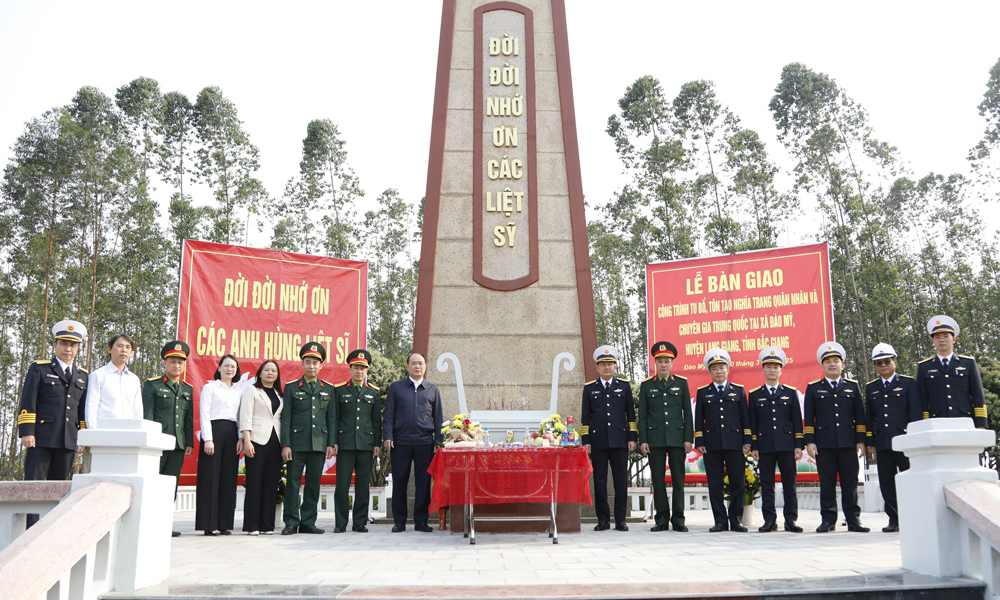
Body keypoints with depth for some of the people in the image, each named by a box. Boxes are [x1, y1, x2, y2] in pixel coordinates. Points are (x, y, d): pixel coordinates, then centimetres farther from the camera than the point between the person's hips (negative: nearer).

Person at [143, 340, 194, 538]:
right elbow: (146, 416, -2)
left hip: (178, 446, 5)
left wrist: (190, 443, 10)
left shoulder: (188, 389, 17)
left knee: (171, 486, 5)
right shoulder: (152, 385, 3)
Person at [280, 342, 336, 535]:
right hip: (297, 443, -2)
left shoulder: (328, 389, 12)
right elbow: (285, 418, 1)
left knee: (314, 483, 5)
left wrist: (330, 443, 4)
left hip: (319, 444, 2)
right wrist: (285, 445, -6)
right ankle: (291, 523, 8)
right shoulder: (291, 388, 5)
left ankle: (308, 522, 13)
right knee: (293, 483, -1)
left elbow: (331, 418, 12)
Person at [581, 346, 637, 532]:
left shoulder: (624, 386, 10)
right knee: (599, 481, 2)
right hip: (598, 441, 0)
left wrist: (632, 438, 3)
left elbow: (631, 414, 10)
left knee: (621, 481, 0)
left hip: (619, 440, 0)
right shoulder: (590, 388, 9)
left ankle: (620, 520, 8)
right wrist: (585, 440, 2)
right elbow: (585, 417, 9)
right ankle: (603, 520, 10)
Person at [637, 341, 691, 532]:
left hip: (677, 437, 0)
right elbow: (642, 415, 6)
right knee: (658, 479, 2)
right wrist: (643, 440, -1)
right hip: (655, 438, 0)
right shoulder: (647, 385, 7)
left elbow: (688, 413, 7)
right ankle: (662, 519, 10)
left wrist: (688, 439, -1)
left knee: (678, 479, 1)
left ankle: (678, 519, 9)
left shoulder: (681, 383, 8)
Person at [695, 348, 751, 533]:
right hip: (712, 445, 0)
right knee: (715, 484, 1)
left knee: (738, 483, 0)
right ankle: (720, 521, 9)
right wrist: (699, 441, 2)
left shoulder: (739, 390, 11)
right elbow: (699, 419, 10)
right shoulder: (703, 392, 11)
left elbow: (745, 418, 9)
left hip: (734, 444, 0)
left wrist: (747, 441, 2)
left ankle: (736, 520, 12)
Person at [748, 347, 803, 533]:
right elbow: (752, 422, 8)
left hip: (786, 444, 0)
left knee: (789, 483, 0)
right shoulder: (755, 394, 10)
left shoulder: (790, 392, 10)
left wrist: (799, 445, 0)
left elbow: (797, 421, 7)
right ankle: (770, 520, 8)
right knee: (767, 484, 2)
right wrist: (753, 446, 1)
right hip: (764, 446, 0)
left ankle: (790, 520, 7)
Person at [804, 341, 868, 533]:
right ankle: (828, 520, 7)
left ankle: (853, 519, 8)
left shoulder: (853, 386, 13)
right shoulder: (813, 388, 10)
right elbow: (809, 418, 6)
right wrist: (810, 441, -1)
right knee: (827, 483, 1)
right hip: (824, 444, -1)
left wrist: (860, 440, 4)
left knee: (850, 482, 2)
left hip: (848, 443, 1)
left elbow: (860, 416, 11)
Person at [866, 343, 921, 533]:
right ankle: (894, 520, 10)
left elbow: (915, 412, 2)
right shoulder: (871, 388, 16)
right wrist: (870, 441, 11)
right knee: (886, 482, 3)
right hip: (882, 442, 3)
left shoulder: (908, 383, 7)